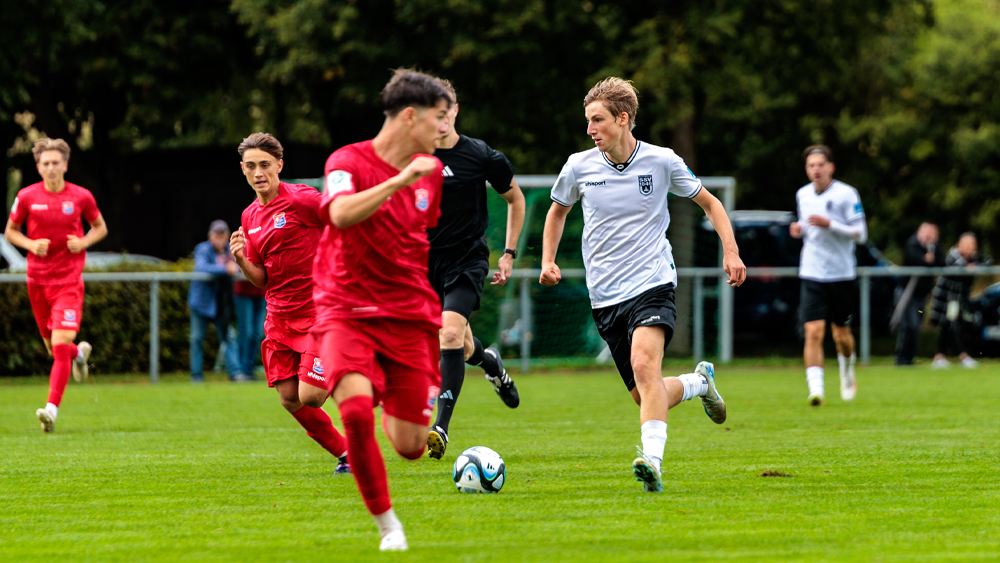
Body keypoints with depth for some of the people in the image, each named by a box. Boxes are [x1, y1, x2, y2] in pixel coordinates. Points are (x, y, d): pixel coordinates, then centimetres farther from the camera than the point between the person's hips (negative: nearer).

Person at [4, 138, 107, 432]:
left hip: (69, 280, -2)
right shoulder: (27, 197, -1)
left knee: (61, 343, -15)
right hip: (37, 278, 3)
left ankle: (51, 408, -17)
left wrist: (83, 242, -8)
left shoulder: (81, 197, -2)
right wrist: (31, 244, -9)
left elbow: (100, 228, 12)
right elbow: (10, 231, 11)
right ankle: (79, 353, 48)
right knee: (52, 345, 12)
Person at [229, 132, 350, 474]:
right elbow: (262, 280, 13)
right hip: (280, 317, 7)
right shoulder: (250, 217, 11)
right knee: (289, 400, 1)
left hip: (317, 314, -7)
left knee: (309, 396, -16)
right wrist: (241, 260, -6)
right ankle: (344, 455, 18)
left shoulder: (301, 200, -12)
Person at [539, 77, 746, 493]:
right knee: (646, 396, 4)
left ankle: (652, 461, -38)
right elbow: (558, 210, 23)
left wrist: (730, 251, 0)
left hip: (652, 284, -3)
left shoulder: (662, 162, -3)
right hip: (605, 298, 3)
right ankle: (699, 382, 36)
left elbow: (709, 203, 12)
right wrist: (548, 260, 10)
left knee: (644, 363, -30)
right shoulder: (579, 167, 2)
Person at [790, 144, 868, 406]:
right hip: (812, 276, 2)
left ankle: (847, 374, 41)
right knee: (813, 332, -14)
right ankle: (815, 389, -19)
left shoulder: (846, 194, -8)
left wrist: (829, 224, -21)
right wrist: (799, 229, 0)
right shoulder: (802, 195, 7)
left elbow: (860, 234, -10)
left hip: (841, 274, -2)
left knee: (841, 335, 12)